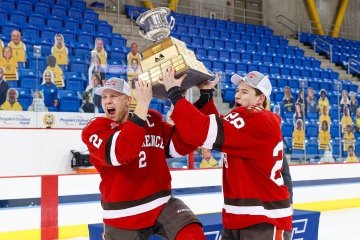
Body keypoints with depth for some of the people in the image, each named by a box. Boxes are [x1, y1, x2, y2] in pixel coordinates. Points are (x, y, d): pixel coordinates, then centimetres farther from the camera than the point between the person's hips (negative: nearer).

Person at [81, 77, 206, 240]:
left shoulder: (153, 120, 5)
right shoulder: (94, 130, -6)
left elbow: (183, 144, -4)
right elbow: (119, 153, -26)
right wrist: (143, 105, -31)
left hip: (161, 205, 2)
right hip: (123, 216, -1)